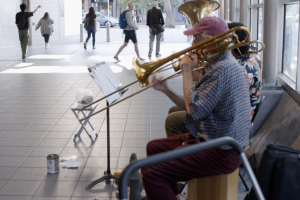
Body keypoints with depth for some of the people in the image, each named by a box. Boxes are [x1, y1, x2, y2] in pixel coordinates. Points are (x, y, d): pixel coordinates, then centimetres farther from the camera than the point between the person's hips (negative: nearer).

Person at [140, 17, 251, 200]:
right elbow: (194, 107, 14)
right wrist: (166, 89, 5)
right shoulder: (220, 63, 12)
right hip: (207, 138, 11)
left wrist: (187, 71, -15)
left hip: (220, 152, -11)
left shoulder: (223, 69, -22)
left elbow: (195, 111, -24)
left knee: (151, 172, -18)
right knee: (154, 148, 21)